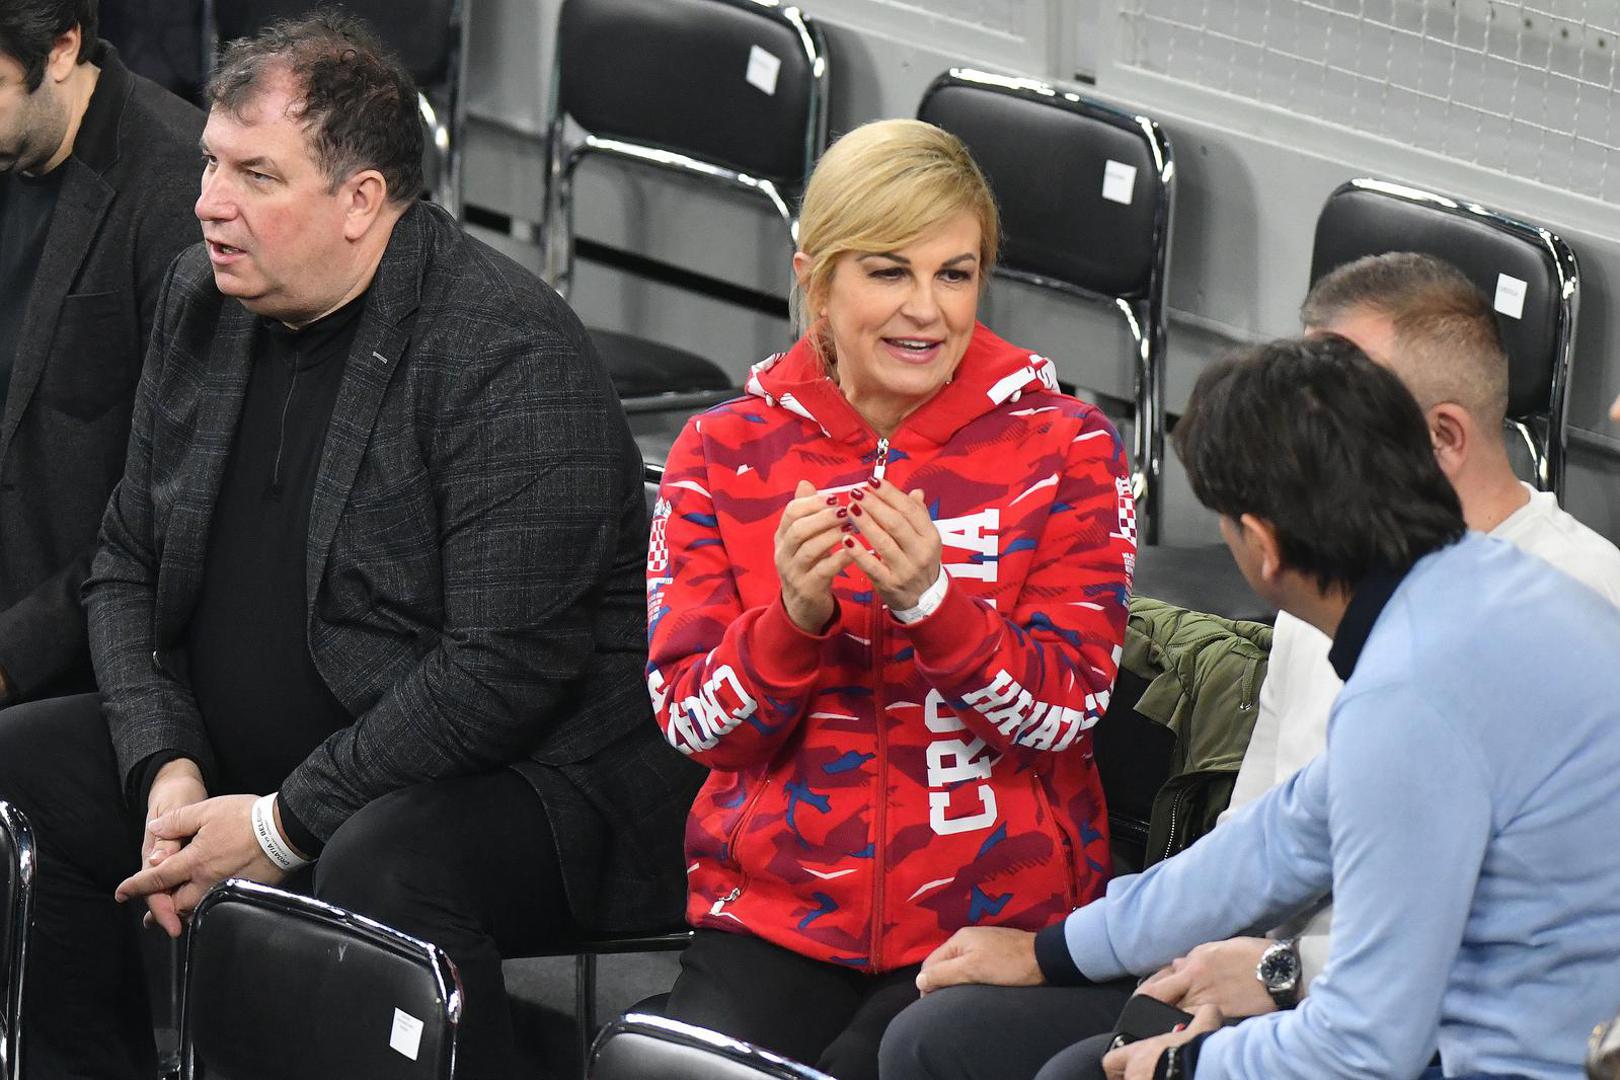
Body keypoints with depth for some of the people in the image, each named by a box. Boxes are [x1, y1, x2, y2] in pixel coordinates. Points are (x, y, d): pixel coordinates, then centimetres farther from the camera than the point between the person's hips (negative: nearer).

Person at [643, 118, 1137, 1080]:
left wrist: (931, 600, -22)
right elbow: (694, 722, 1)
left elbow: (1068, 706, -5)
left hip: (994, 921, -1)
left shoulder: (1064, 449, 2)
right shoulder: (724, 453, 6)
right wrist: (793, 616, -19)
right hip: (772, 916, 1)